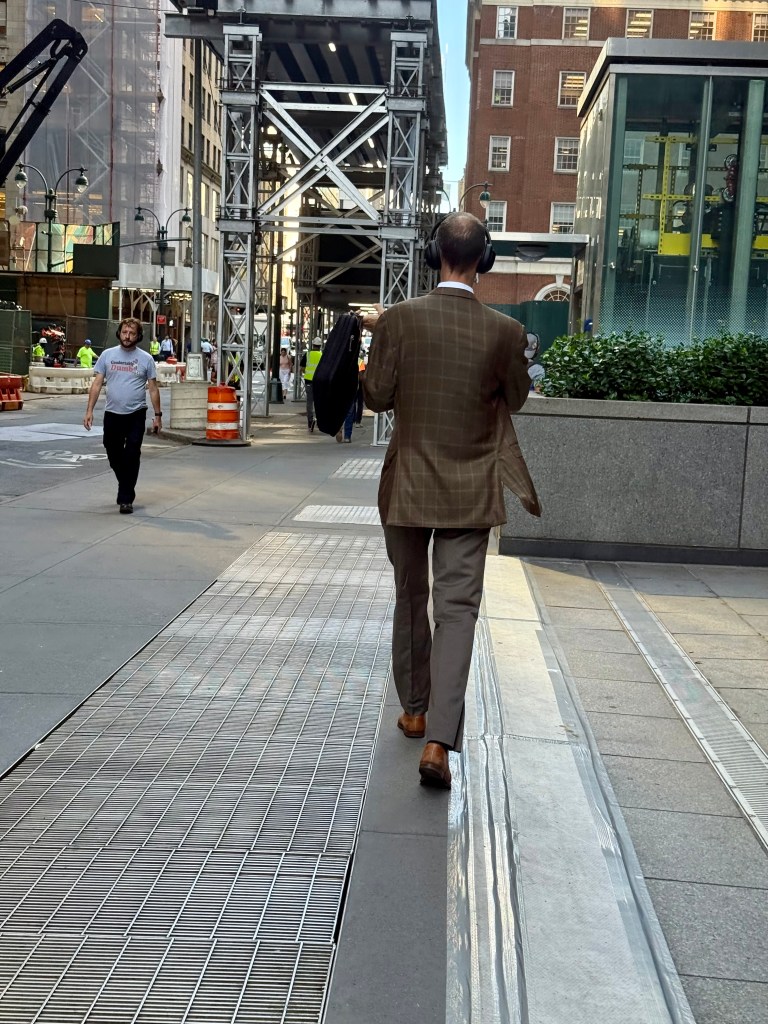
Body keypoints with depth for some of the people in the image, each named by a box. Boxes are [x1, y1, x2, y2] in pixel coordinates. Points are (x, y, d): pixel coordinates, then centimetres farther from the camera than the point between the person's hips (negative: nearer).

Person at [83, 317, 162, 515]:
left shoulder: (145, 358, 1)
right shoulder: (107, 355, 4)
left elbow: (153, 388, 3)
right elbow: (97, 384, 3)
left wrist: (158, 415, 1)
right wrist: (89, 410, -4)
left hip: (136, 415, -2)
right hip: (112, 414, 3)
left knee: (131, 457, -4)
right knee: (114, 456, 13)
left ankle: (126, 499, 1)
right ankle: (126, 487, 36)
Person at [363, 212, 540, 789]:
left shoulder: (399, 319, -10)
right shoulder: (504, 331, -7)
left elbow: (377, 397, -4)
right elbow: (516, 398, 7)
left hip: (407, 485, 1)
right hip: (470, 490, -1)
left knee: (410, 599, 18)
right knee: (457, 609, 0)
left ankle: (415, 711, 33)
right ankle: (439, 741, -9)